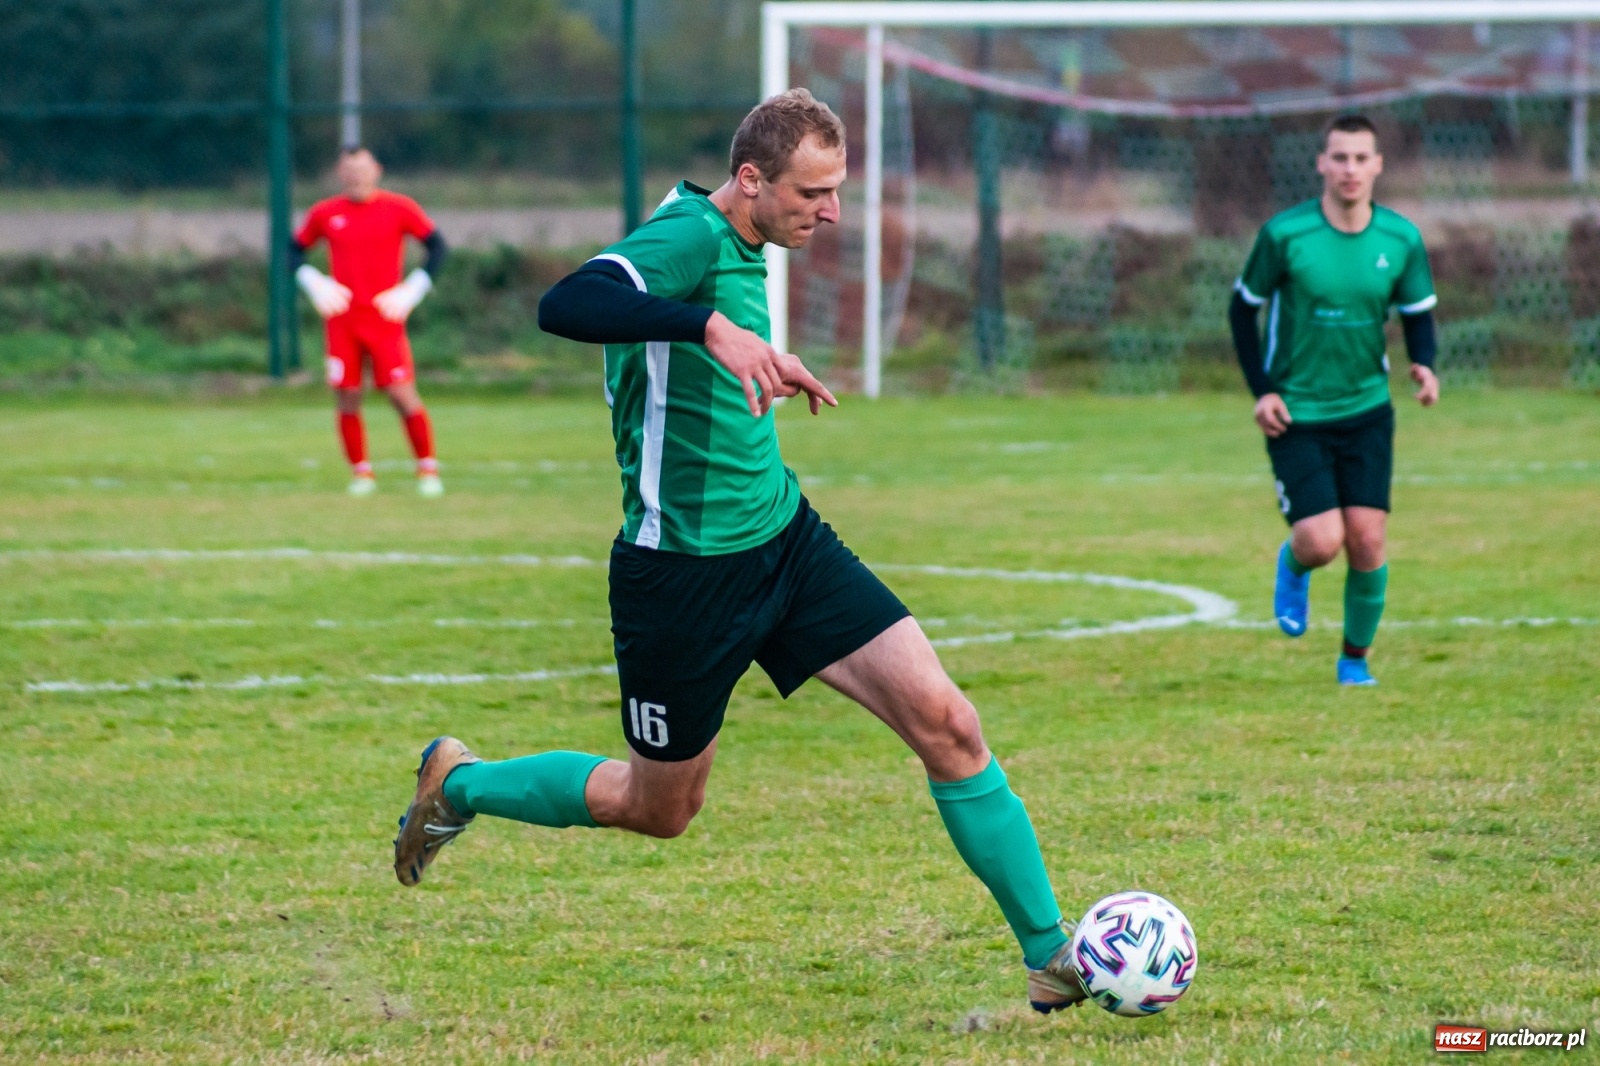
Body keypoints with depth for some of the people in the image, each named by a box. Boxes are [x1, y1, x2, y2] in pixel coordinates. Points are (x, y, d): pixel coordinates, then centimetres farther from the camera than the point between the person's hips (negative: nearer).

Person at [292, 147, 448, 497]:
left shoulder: (399, 208, 0)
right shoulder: (325, 214, 6)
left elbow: (437, 247, 3)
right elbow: (295, 250, 17)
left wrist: (411, 291, -6)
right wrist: (315, 284, 0)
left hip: (384, 317, -2)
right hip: (341, 320, 2)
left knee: (402, 393, -10)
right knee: (347, 399, -1)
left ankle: (427, 468, 3)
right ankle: (361, 473, 13)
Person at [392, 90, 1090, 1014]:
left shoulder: (742, 246, 8)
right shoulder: (688, 237, -20)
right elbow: (568, 305, -41)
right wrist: (715, 328, -50)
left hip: (785, 535, 8)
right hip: (686, 572, -8)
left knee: (946, 722, -6)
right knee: (660, 807, 10)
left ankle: (1051, 955, 0)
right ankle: (460, 783, 36)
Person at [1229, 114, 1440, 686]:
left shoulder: (1401, 240, -5)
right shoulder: (1285, 233, -13)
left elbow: (1418, 313, 8)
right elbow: (1243, 307, 0)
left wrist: (1425, 365, -13)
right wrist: (1261, 390, -8)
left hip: (1367, 409, 3)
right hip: (1295, 414, -3)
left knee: (1367, 540, -6)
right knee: (1322, 542, -14)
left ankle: (1355, 659, 16)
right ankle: (1293, 564, 25)